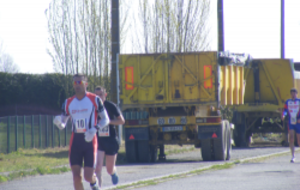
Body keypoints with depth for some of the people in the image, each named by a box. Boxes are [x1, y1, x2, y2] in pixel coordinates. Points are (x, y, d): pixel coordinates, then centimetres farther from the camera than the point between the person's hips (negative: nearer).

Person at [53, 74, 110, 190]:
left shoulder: (94, 100, -1)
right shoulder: (68, 103, 9)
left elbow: (106, 119, 1)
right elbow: (62, 125, 12)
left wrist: (94, 129, -18)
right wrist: (58, 122, -13)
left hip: (90, 141, -3)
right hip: (75, 141, 3)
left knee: (88, 176, -9)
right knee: (76, 178, -4)